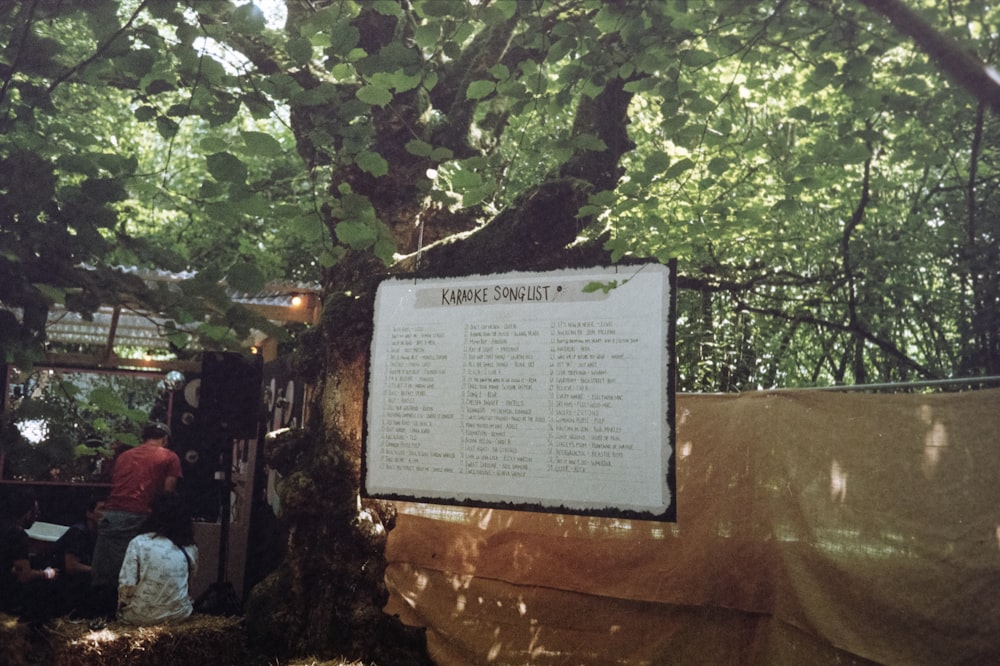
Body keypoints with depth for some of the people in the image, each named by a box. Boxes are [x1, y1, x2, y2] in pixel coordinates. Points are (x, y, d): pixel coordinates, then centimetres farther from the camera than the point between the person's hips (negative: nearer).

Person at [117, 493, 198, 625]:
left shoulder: (139, 543, -9)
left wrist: (122, 608, 7)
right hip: (178, 614, 1)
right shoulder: (190, 549, 0)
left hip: (141, 616, -1)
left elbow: (126, 585, -10)